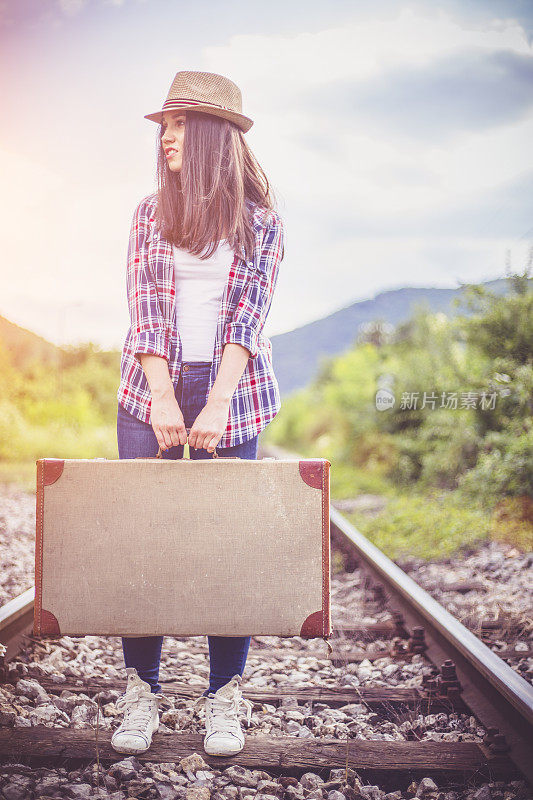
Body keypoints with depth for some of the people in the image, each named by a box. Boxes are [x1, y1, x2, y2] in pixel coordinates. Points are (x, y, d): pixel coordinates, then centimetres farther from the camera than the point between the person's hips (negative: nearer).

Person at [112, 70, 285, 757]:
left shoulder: (259, 219, 3)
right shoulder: (151, 212, 8)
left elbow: (248, 315, -6)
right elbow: (144, 309, -1)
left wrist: (217, 404, -18)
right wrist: (163, 397, -14)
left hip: (230, 390, -1)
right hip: (152, 387, 2)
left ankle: (224, 701, 10)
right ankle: (141, 695, 9)